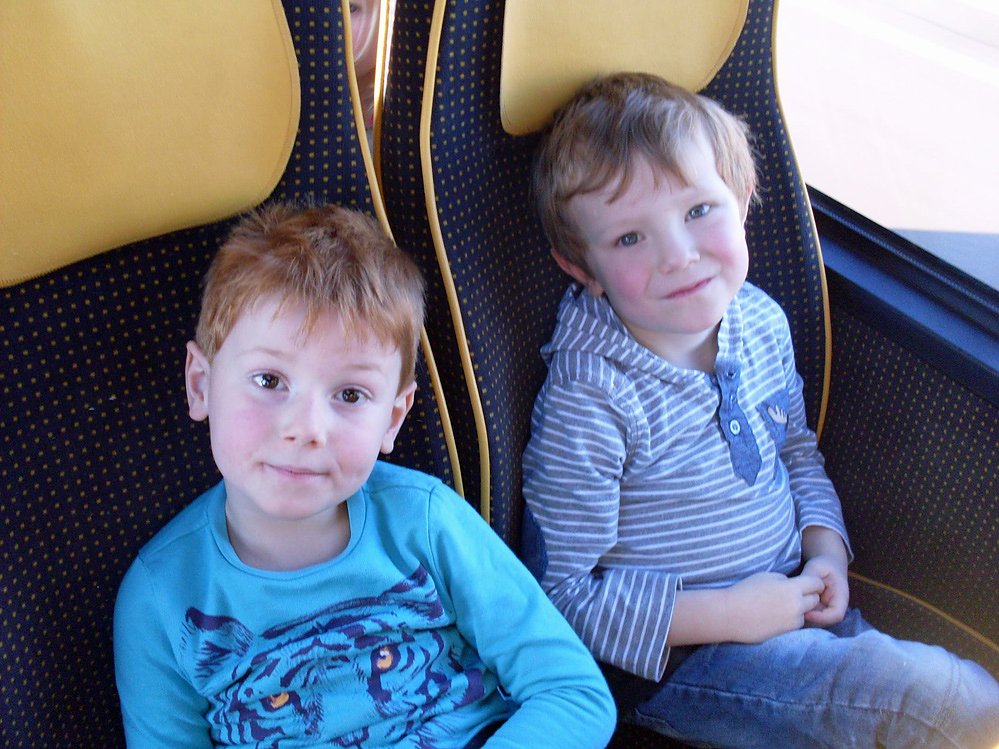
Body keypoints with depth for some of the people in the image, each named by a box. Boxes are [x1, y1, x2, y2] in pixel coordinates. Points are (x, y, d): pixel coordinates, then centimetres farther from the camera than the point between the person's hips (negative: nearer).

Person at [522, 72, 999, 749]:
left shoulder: (761, 321, -2)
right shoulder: (589, 400, -24)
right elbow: (565, 593, -19)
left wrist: (826, 551, -1)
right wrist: (730, 614, -21)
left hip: (789, 603, 7)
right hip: (668, 651, -6)